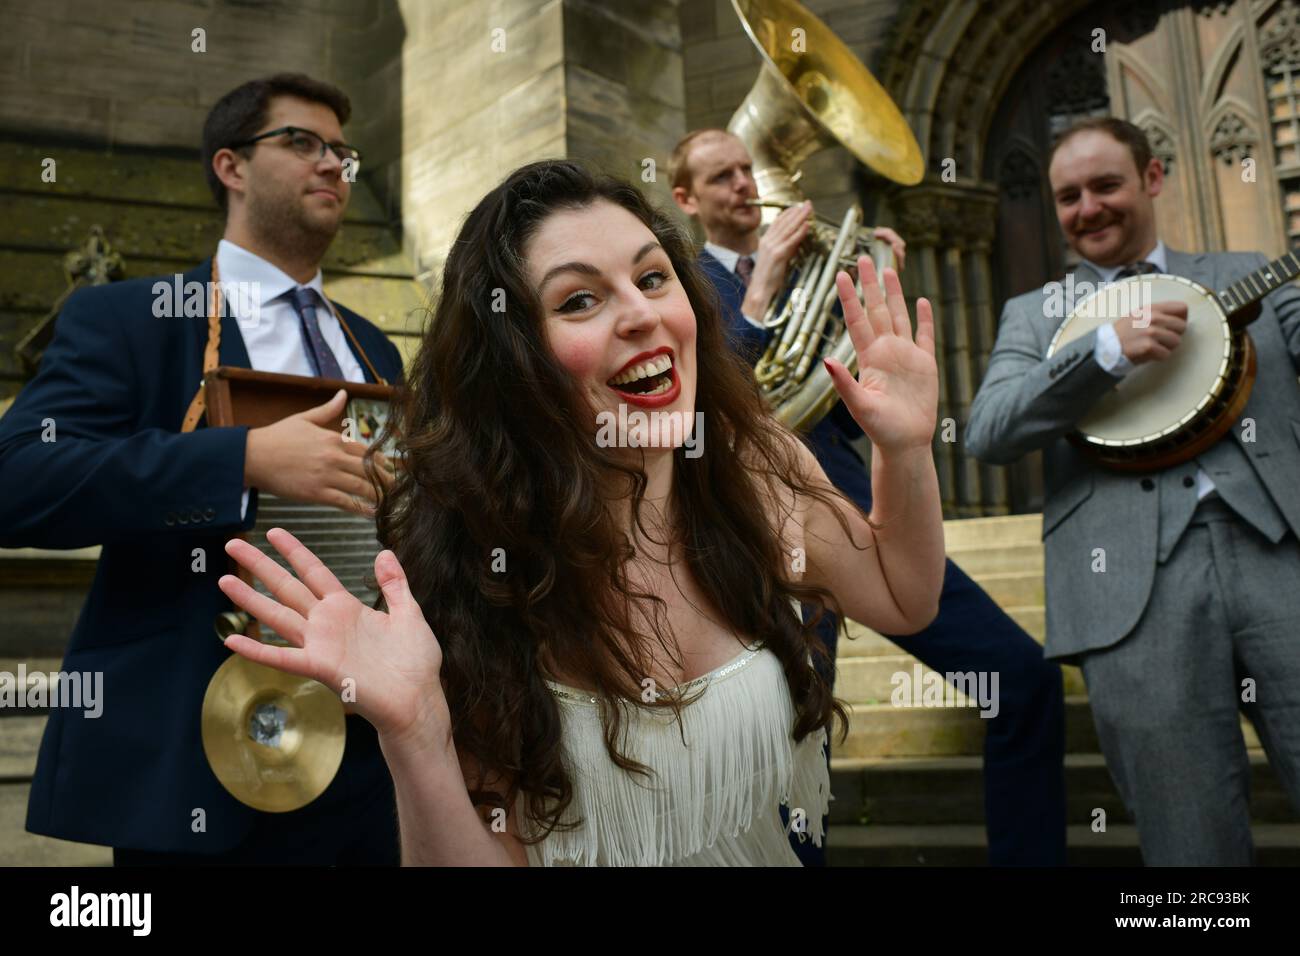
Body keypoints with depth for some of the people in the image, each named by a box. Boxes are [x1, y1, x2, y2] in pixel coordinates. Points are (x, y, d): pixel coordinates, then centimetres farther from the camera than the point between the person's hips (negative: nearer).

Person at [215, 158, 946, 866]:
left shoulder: (760, 464, -11)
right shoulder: (467, 565, -22)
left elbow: (903, 601, 6)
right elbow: (490, 855, -18)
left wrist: (907, 451, -9)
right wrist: (411, 727, -35)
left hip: (779, 847, 5)